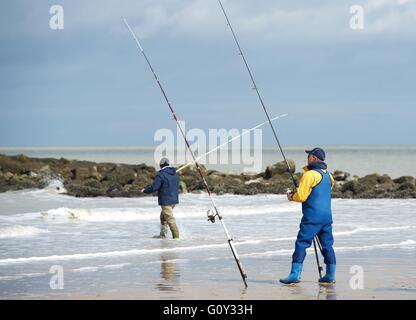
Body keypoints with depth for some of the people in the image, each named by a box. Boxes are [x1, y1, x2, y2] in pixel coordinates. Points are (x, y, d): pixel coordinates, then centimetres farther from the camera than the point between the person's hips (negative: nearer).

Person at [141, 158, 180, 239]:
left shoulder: (161, 174, -15)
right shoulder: (175, 174, 10)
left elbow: (153, 188, -18)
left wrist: (145, 190, 0)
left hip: (166, 201, -9)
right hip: (174, 199, 9)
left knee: (170, 219, -6)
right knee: (163, 217, 22)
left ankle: (176, 236, -8)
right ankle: (162, 234, 25)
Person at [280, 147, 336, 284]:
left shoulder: (310, 175, -11)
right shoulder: (328, 175, 13)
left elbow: (301, 196, -15)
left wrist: (291, 197, 7)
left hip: (312, 217, -7)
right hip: (327, 216, 7)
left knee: (301, 243, -6)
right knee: (327, 244, 11)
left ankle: (295, 274, -12)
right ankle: (330, 275, 12)